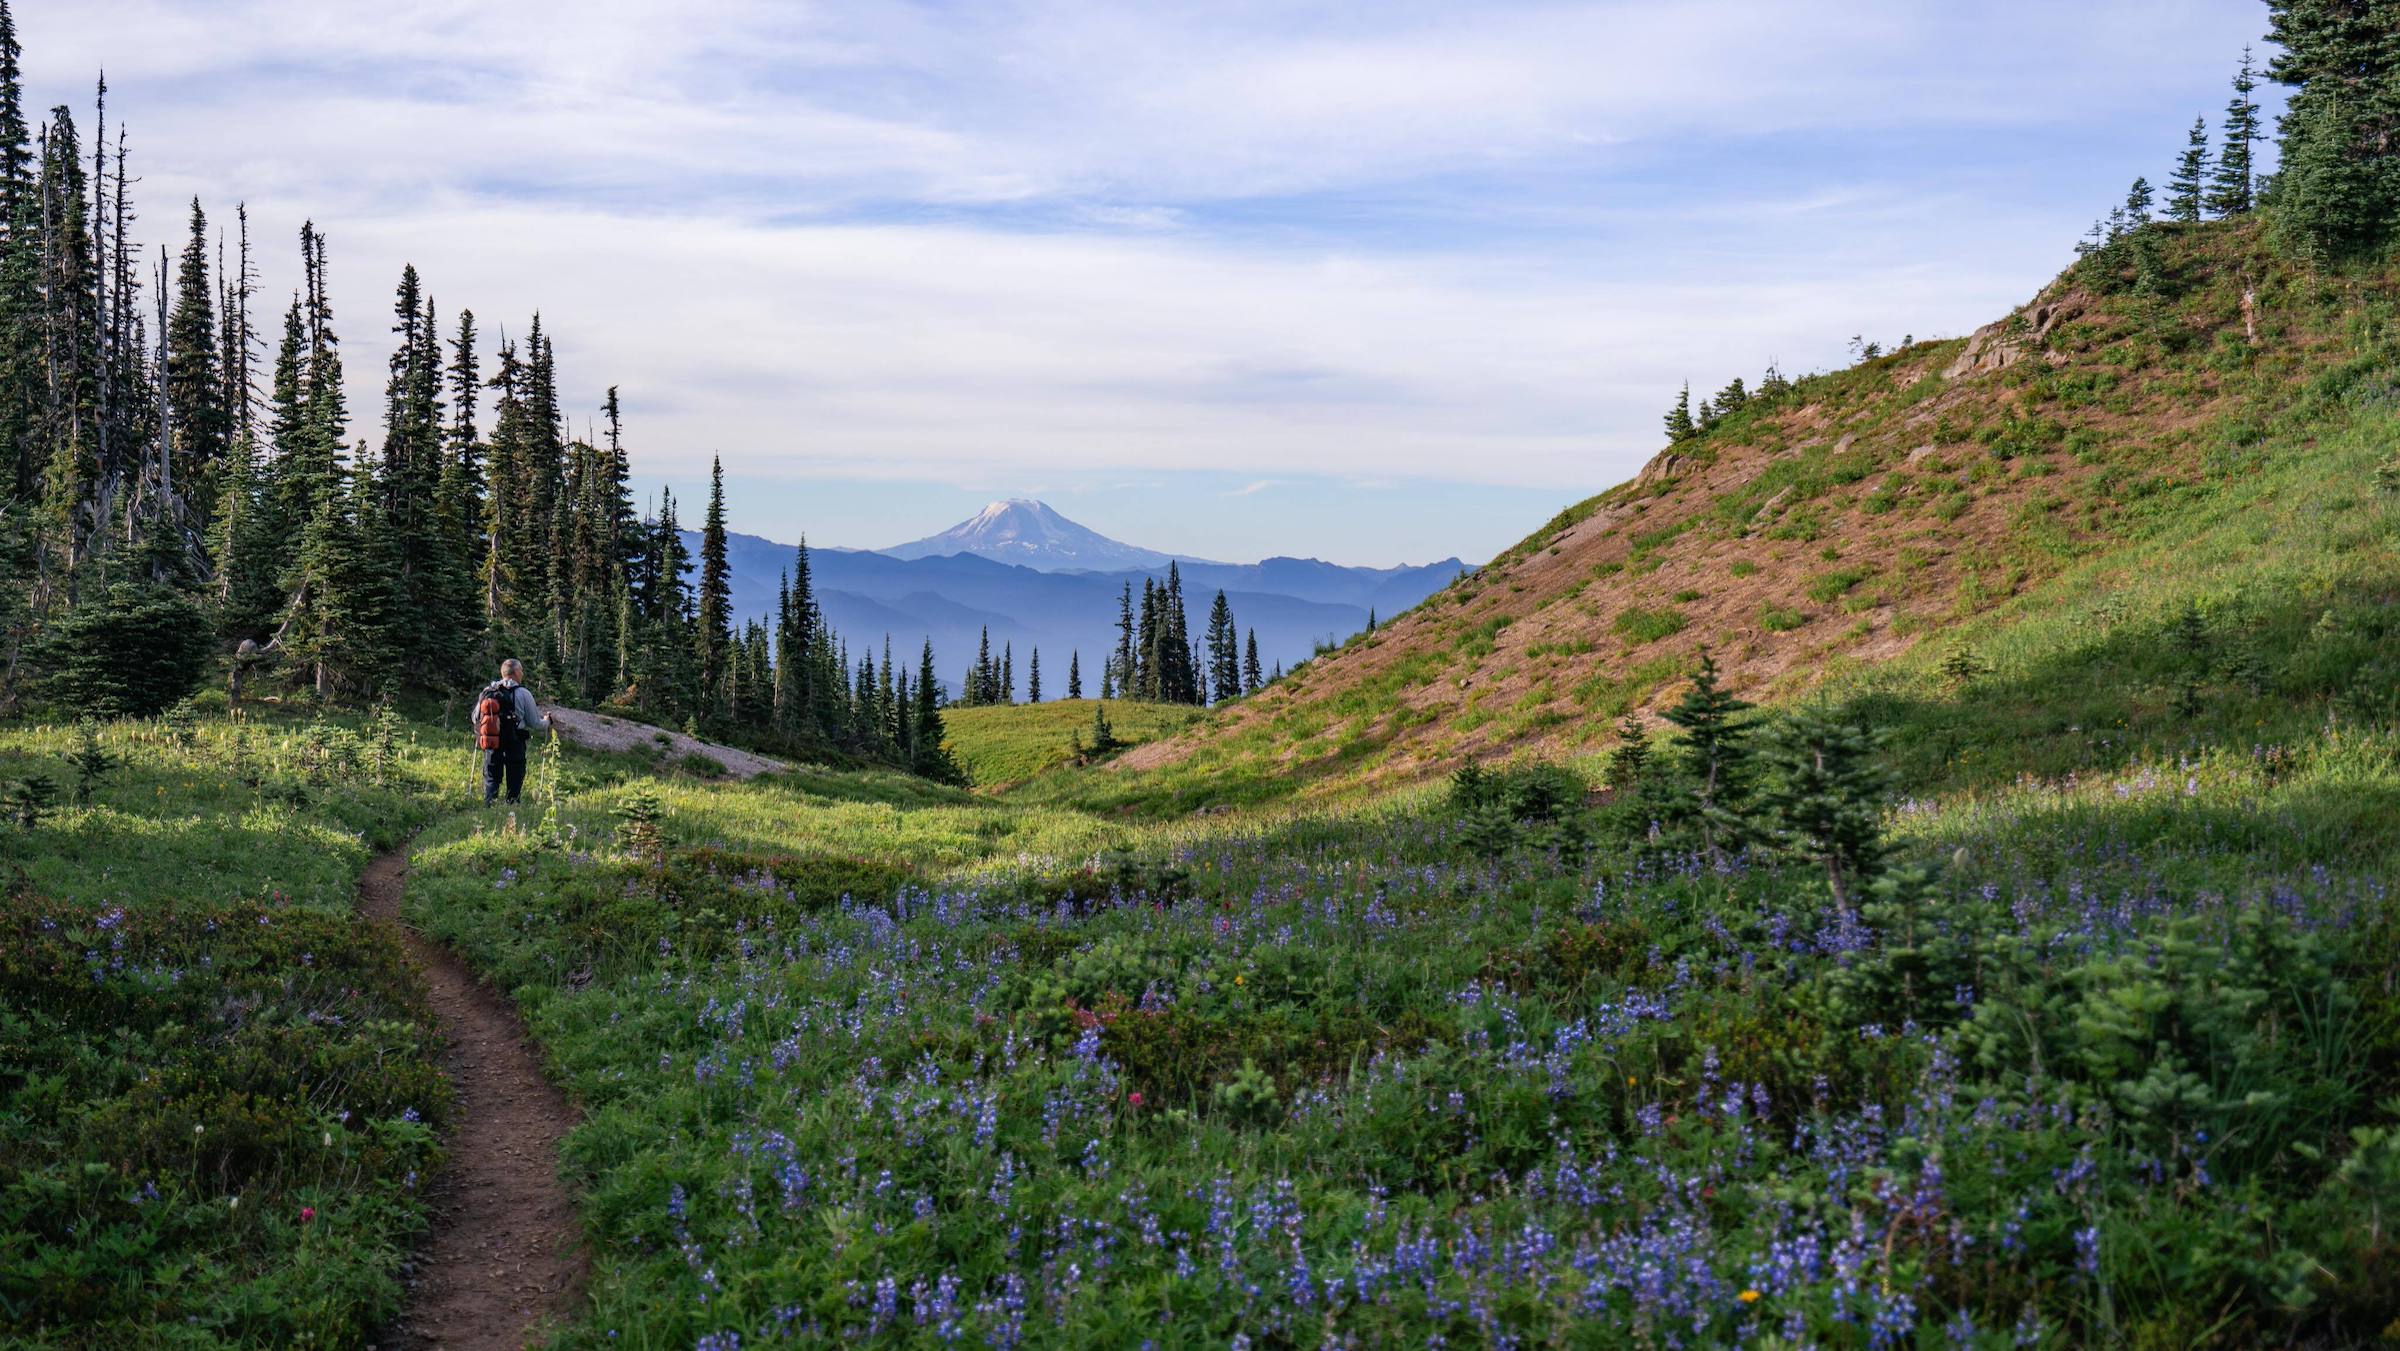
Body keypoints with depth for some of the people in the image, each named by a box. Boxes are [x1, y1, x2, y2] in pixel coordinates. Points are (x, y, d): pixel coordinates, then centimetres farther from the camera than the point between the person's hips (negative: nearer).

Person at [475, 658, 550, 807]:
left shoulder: (486, 692, 2)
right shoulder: (523, 694, -8)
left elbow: (475, 718, 9)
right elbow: (534, 723, -1)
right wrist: (546, 721, 21)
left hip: (491, 745, 3)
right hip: (514, 745, -3)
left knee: (491, 779, 11)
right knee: (514, 782, 7)